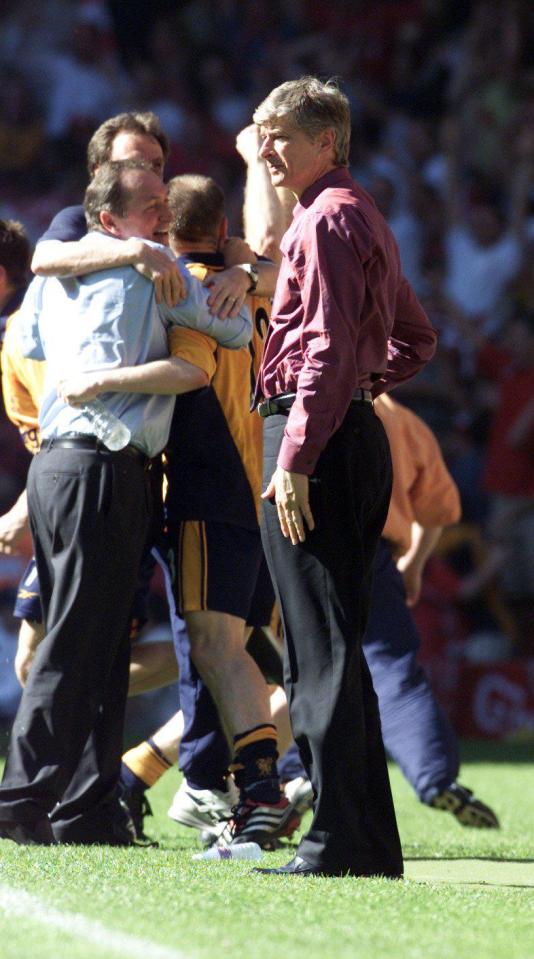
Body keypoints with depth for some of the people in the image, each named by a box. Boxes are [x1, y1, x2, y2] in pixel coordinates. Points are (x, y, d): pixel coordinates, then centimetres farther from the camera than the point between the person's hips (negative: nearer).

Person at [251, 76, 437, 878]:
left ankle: (338, 840, -12)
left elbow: (328, 345, -19)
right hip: (360, 434, 10)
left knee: (319, 651, -10)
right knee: (336, 648, 12)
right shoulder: (363, 218, 22)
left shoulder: (327, 219, -10)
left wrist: (296, 456, -23)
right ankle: (370, 842, 12)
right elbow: (417, 338, 32)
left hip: (313, 435, -10)